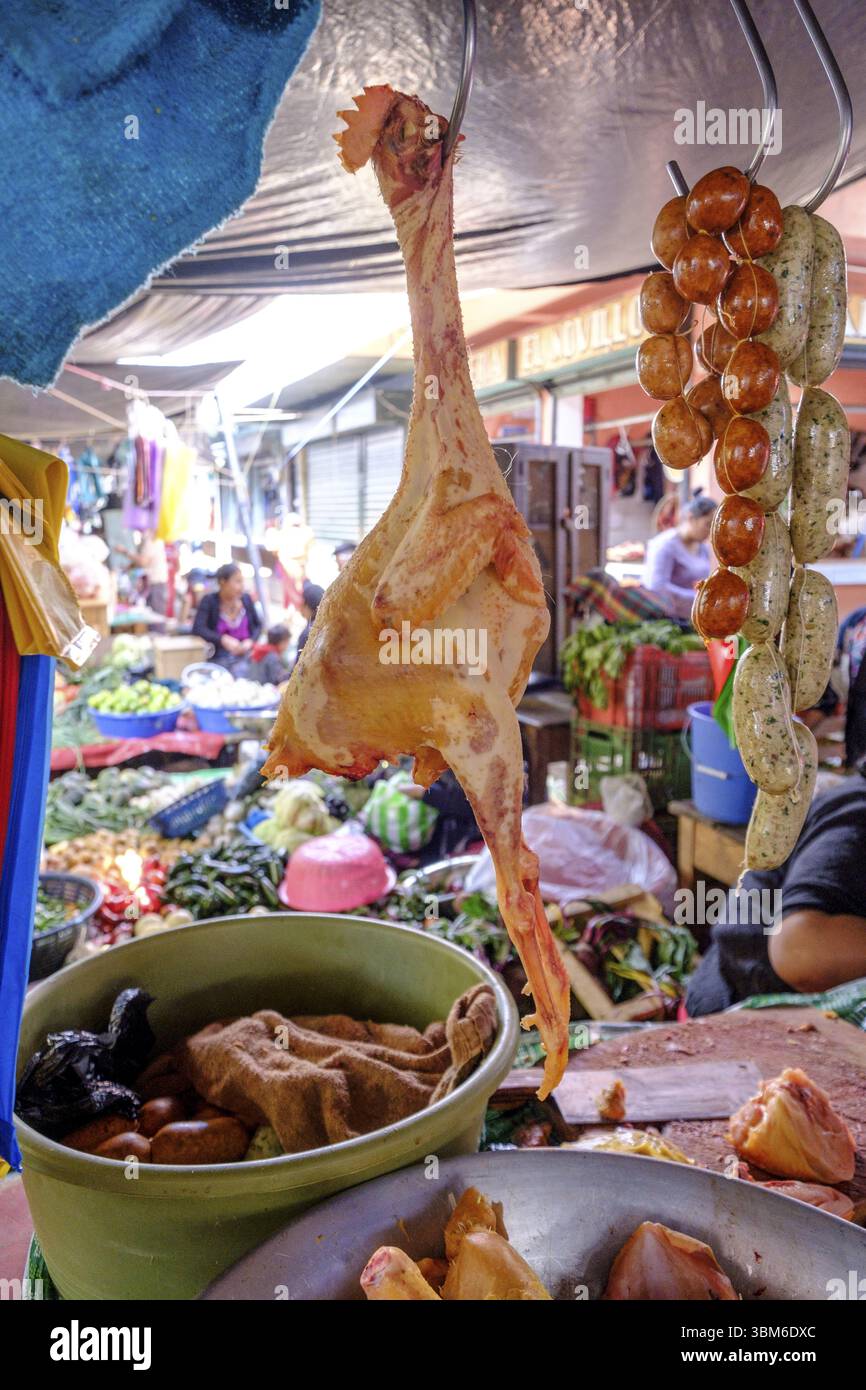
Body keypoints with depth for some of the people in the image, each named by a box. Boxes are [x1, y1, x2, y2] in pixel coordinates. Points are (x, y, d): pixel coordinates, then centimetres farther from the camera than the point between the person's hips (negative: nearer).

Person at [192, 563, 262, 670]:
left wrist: (250, 641, -5)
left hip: (246, 655, 3)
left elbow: (258, 625, 16)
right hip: (221, 658, -3)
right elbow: (198, 628, -11)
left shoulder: (246, 599, 8)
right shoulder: (209, 601, -3)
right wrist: (223, 639, -23)